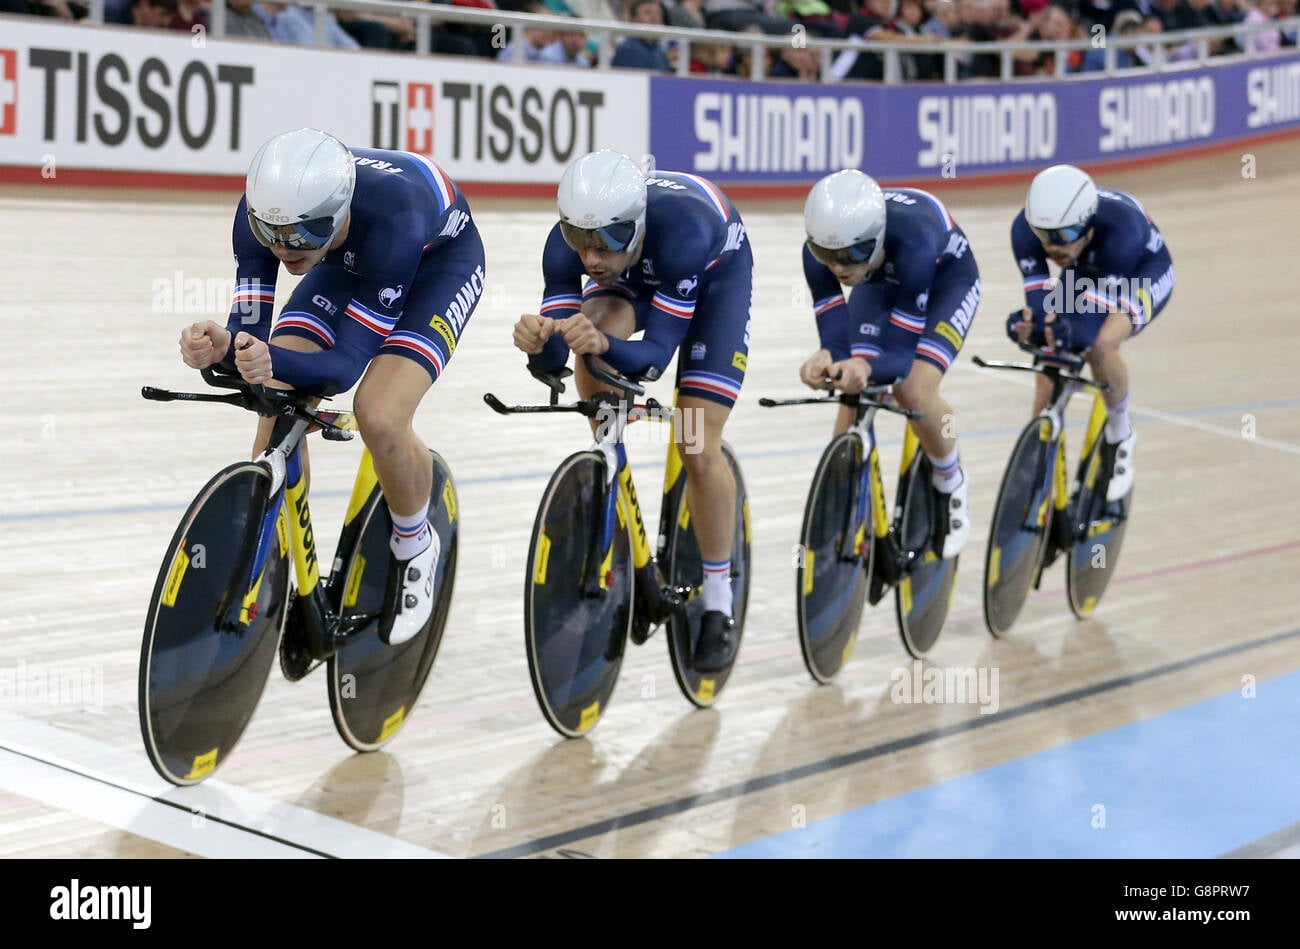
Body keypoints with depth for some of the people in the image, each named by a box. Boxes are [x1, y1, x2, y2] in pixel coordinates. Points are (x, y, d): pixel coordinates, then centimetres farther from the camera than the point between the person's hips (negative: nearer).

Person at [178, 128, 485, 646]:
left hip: (440, 258, -5)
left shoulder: (388, 217, -43)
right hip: (351, 259, 5)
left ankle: (414, 548, 4)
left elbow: (348, 360, -38)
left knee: (379, 416, -26)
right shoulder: (262, 211, -30)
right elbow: (250, 327, -24)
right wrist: (222, 347, -48)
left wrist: (274, 362, -58)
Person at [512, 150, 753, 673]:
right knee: (590, 363, -31)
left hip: (717, 272, -3)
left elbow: (657, 353, -42)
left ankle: (719, 609, 4)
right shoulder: (568, 242, -33)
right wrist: (540, 343, -55)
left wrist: (604, 345, -62)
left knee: (699, 450, -12)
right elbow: (553, 361, -32)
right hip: (634, 278, 3)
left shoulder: (681, 228, -44)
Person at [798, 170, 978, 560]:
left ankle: (952, 488, 5)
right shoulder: (819, 252, -32)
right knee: (855, 394, -14)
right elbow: (837, 337, -28)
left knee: (914, 391, -24)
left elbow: (902, 354, -39)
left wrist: (867, 368, -61)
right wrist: (827, 358, -51)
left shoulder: (912, 242, -44)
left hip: (945, 280, -4)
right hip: (882, 282, 4)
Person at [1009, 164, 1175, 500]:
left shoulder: (1120, 229, -41)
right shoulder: (1025, 229, -30)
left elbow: (1099, 309, -42)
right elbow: (1039, 297, -29)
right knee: (1046, 401, -9)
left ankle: (1120, 434, -8)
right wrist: (1029, 321, -53)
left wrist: (1073, 332, -63)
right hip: (1084, 275, 4)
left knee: (1100, 345, -35)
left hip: (1143, 274, -4)